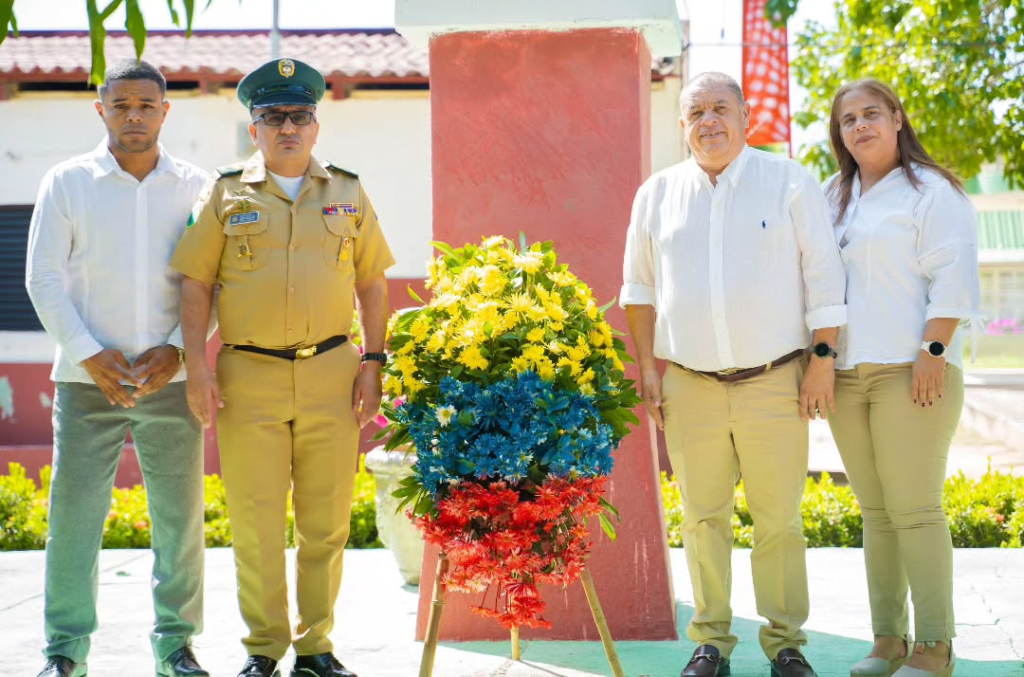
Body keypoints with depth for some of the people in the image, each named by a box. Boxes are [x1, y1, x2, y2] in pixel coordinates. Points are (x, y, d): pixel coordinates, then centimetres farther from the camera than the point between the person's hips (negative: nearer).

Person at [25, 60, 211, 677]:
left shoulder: (197, 188, 7)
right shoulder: (68, 183, 4)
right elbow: (44, 278, 1)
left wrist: (176, 349, -9)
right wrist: (89, 353, -10)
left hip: (172, 378, 1)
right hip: (89, 380, -1)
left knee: (181, 515, 4)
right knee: (74, 512, -2)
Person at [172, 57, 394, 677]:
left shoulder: (348, 193, 12)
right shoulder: (227, 194, 7)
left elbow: (372, 282, 13)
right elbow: (196, 282, 5)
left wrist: (373, 360, 4)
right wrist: (197, 363, -5)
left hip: (331, 373, 1)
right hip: (248, 375, -1)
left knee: (326, 521, 4)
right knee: (256, 521, 0)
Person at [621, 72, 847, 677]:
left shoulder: (791, 183, 2)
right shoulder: (658, 194, 10)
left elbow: (824, 278, 1)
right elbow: (640, 287, 16)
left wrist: (822, 359, -4)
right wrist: (648, 367, 10)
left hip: (774, 381, -2)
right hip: (689, 386, 2)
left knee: (779, 518, 1)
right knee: (704, 517, 5)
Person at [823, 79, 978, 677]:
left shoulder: (931, 191, 1)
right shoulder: (831, 197, 19)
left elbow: (953, 278, -7)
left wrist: (933, 351, -15)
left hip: (910, 372, -6)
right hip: (847, 375, 6)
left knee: (914, 509, -10)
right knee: (876, 511, 7)